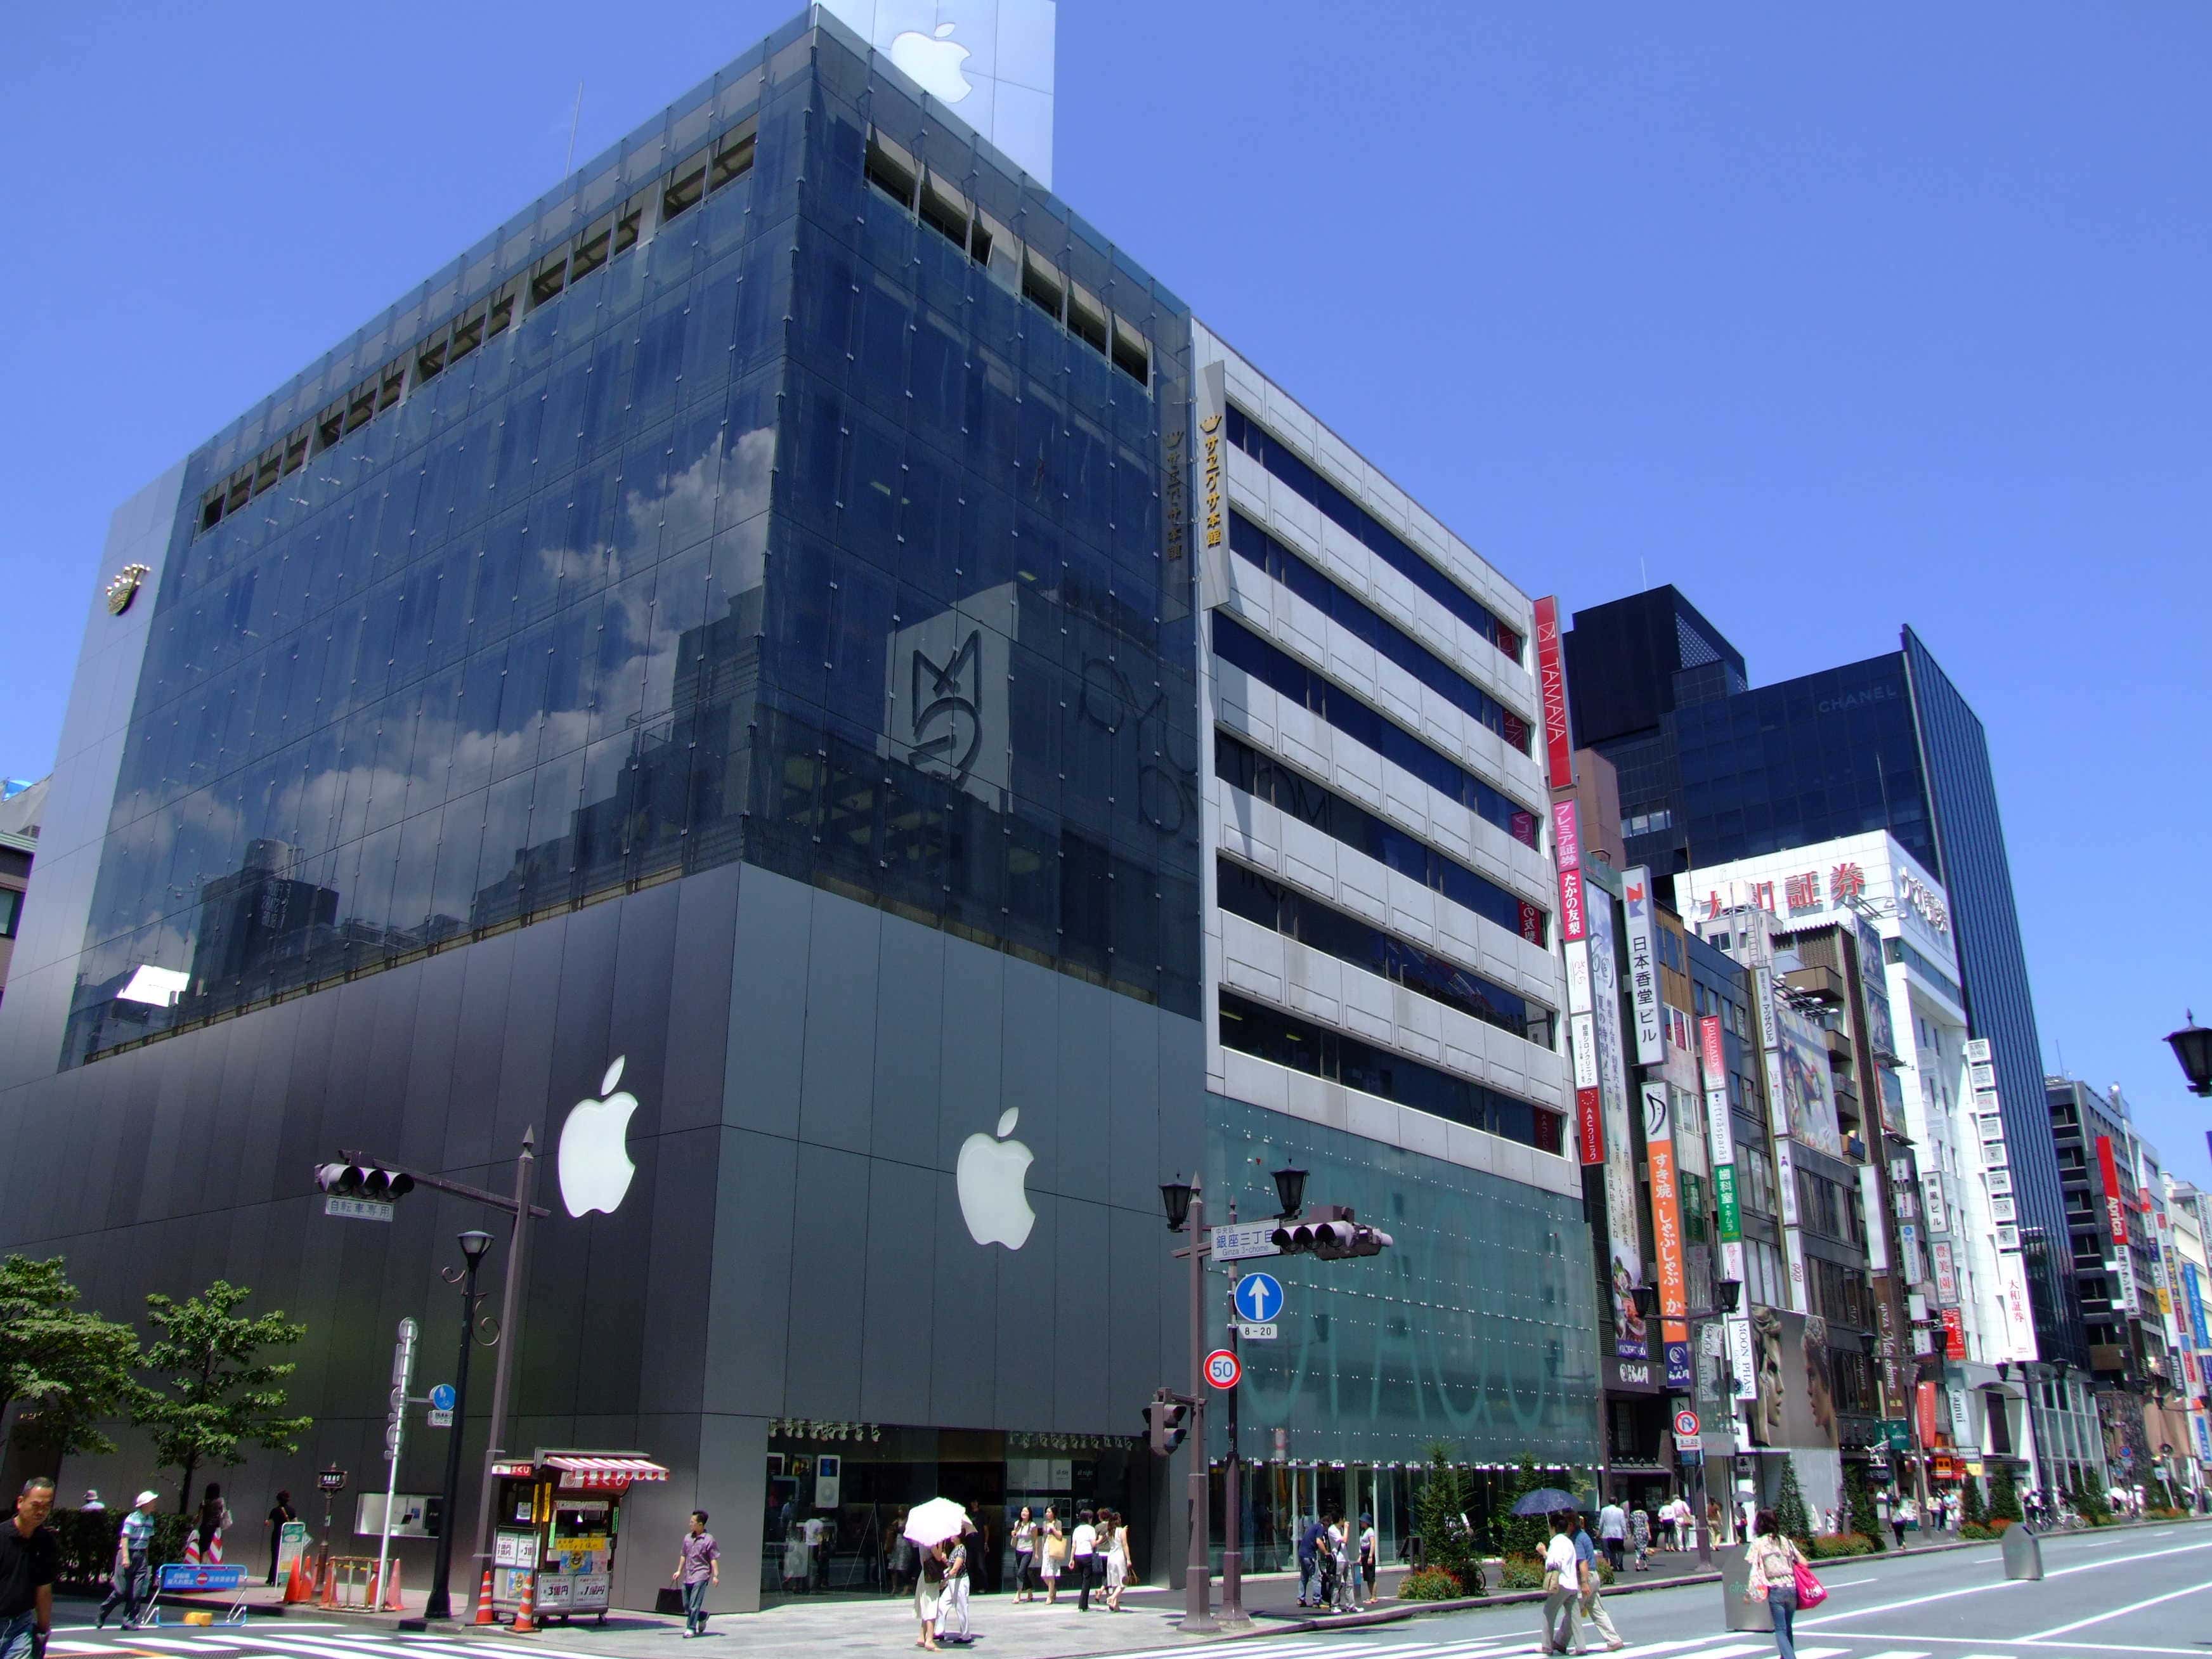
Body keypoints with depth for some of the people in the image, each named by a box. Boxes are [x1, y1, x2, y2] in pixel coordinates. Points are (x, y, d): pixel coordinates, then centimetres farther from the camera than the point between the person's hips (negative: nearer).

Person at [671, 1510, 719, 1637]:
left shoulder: (709, 1539, -9)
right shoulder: (688, 1538, 10)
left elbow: (714, 1559, -9)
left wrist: (716, 1576, -15)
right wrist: (679, 1571, 18)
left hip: (701, 1576, -7)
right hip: (687, 1576, 7)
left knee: (694, 1604, -10)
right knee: (687, 1606, 10)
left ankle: (691, 1628, -2)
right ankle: (703, 1617, 32)